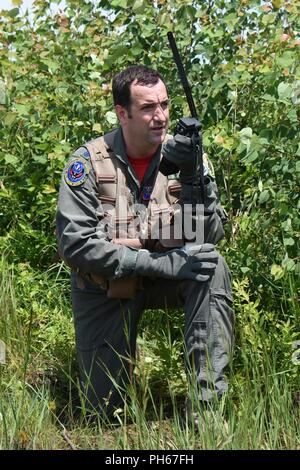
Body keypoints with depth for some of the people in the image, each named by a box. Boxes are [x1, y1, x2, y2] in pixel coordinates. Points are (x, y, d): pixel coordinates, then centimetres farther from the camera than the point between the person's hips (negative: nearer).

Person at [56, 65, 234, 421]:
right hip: (105, 286, -1)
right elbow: (75, 243, -23)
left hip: (165, 279, 2)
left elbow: (212, 236, -13)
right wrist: (160, 262, -29)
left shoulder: (182, 155, -8)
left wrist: (194, 177, -30)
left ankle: (208, 400, -27)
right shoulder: (90, 161, -15)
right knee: (104, 408, 0)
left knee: (212, 266, -31)